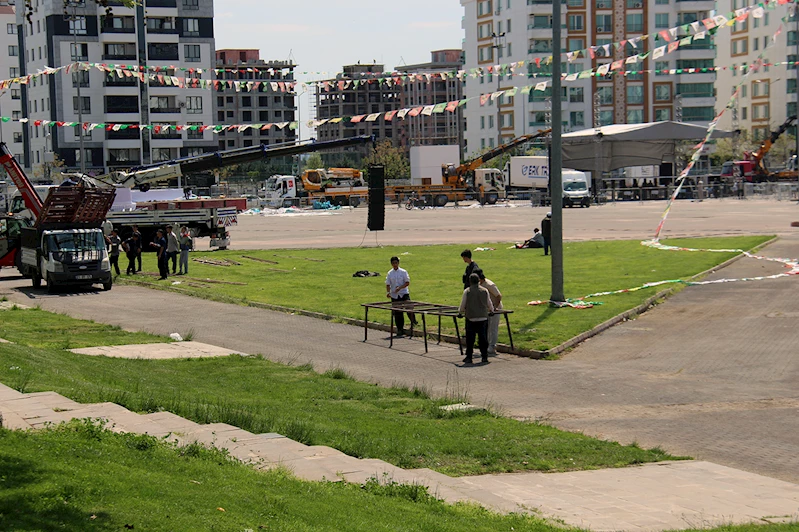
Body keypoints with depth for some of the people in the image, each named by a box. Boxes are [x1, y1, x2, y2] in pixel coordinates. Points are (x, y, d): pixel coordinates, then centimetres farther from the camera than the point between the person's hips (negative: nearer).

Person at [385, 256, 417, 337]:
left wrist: (400, 288, -18)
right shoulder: (389, 273, 6)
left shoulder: (403, 272, 0)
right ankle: (400, 330, 11)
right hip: (394, 296, 2)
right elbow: (388, 284, 6)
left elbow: (407, 283, -4)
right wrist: (388, 292, -13)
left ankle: (413, 323, 0)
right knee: (397, 313, 3)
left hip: (404, 294, -2)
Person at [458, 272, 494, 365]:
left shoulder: (467, 291, -5)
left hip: (471, 319, -2)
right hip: (483, 318, 2)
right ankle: (484, 356, 9)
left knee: (470, 339, 4)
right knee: (483, 338, 8)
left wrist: (460, 312, 20)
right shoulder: (484, 291, 2)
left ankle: (469, 357, 6)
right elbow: (490, 305, 10)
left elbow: (462, 306, -1)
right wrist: (491, 310, 31)